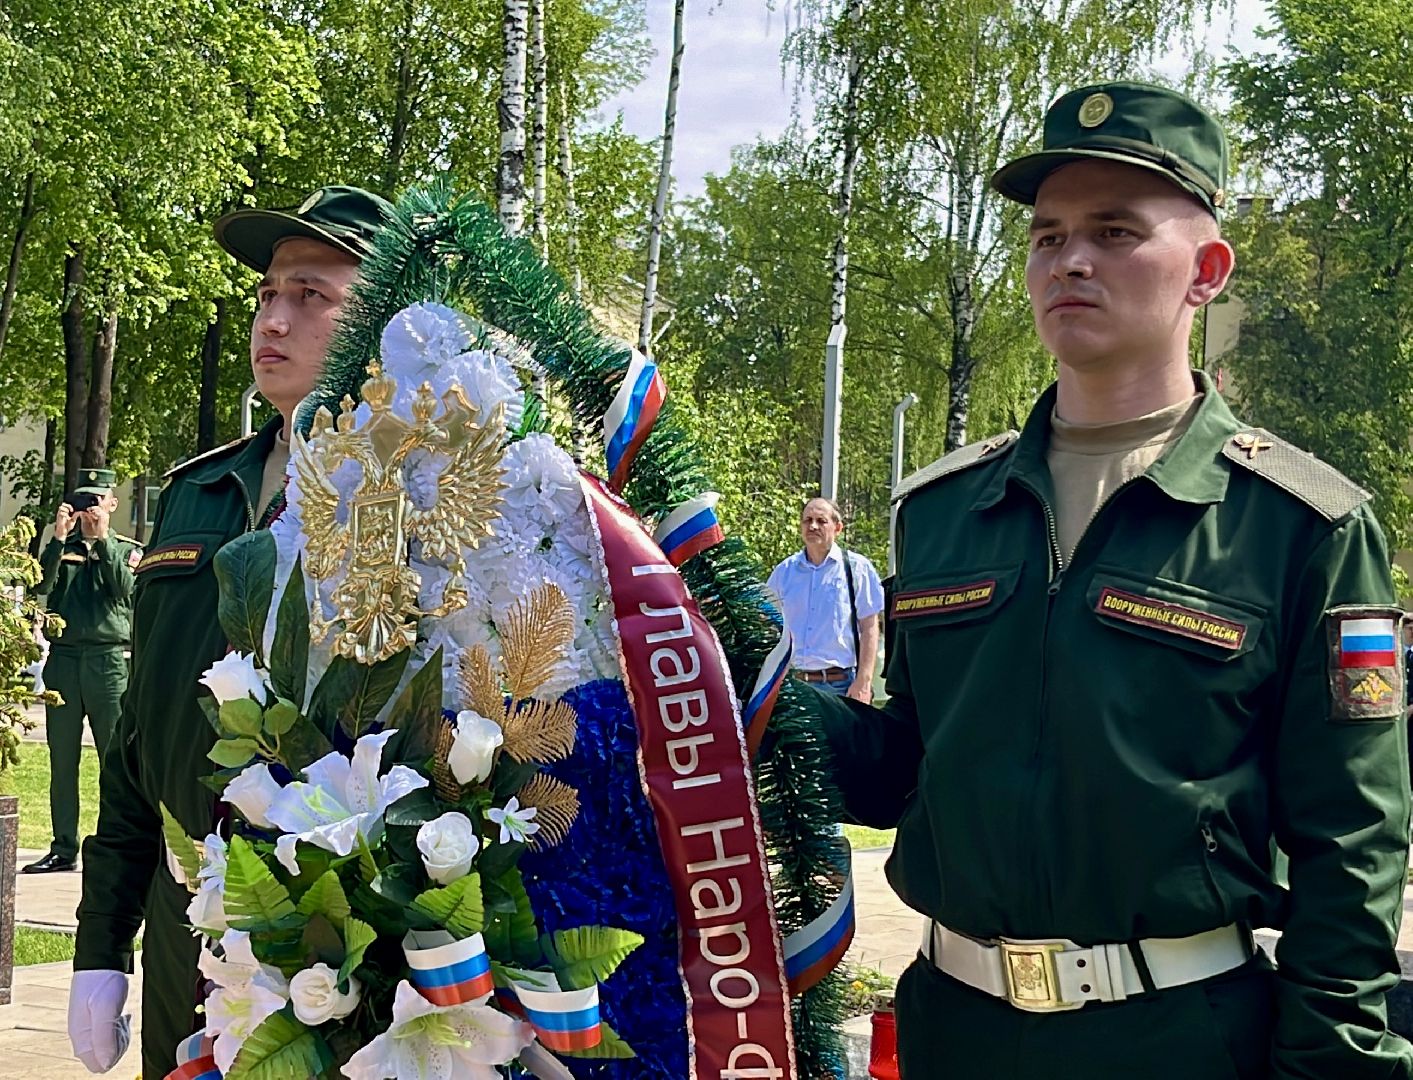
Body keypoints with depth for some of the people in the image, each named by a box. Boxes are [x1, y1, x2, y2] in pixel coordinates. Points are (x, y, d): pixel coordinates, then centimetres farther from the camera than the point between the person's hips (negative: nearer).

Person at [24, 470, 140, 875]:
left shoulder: (128, 550, 9)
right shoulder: (62, 548, 15)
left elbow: (126, 590, -10)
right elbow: (41, 585, -2)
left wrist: (103, 540, -12)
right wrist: (58, 538, -11)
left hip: (110, 659, -3)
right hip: (63, 658, 3)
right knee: (62, 760, 4)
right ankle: (63, 848, 10)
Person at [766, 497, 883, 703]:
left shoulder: (857, 568, 3)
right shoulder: (783, 572, 13)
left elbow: (869, 629, 0)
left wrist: (863, 682, -8)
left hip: (841, 685, -3)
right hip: (792, 684, 3)